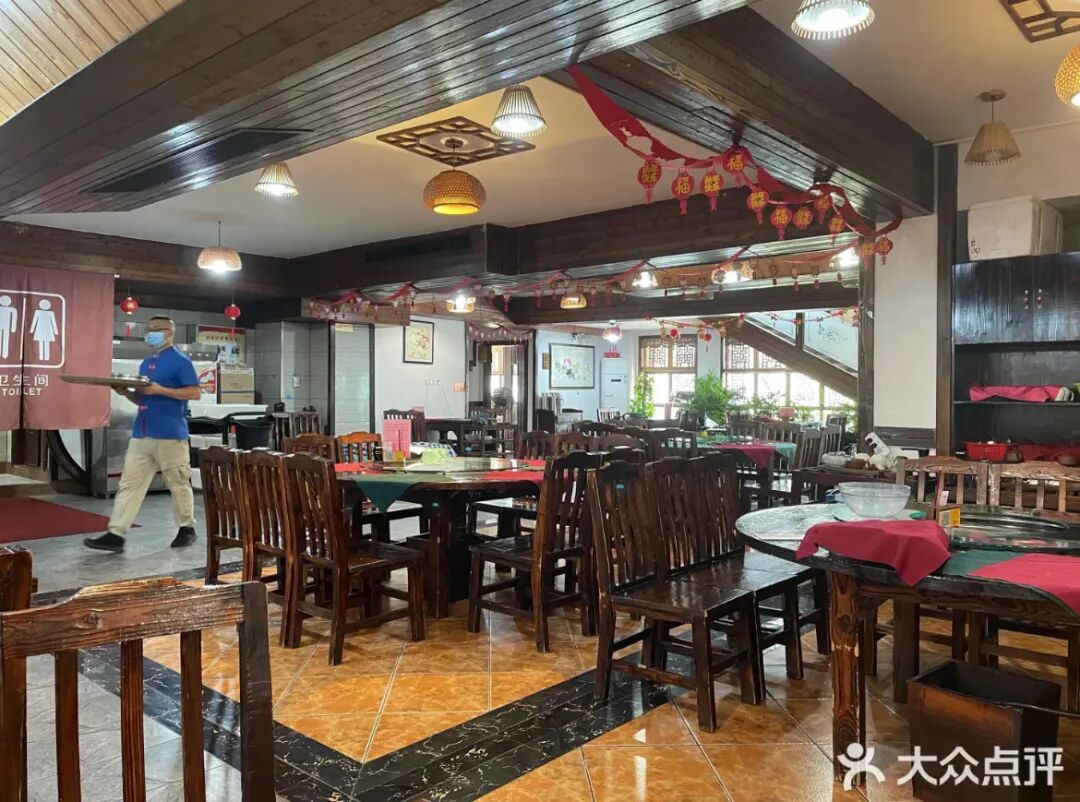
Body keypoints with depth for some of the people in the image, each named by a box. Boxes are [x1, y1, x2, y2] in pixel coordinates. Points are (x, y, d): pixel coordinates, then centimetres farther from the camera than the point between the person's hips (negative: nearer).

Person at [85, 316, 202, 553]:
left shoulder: (180, 361, -6)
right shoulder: (146, 363, 18)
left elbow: (195, 393, -14)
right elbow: (143, 399, 23)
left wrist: (160, 390, -18)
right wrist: (126, 392, 2)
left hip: (170, 435, -7)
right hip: (141, 434, 8)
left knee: (178, 484, 3)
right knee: (129, 483, 3)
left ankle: (186, 529, 17)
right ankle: (116, 534, 3)